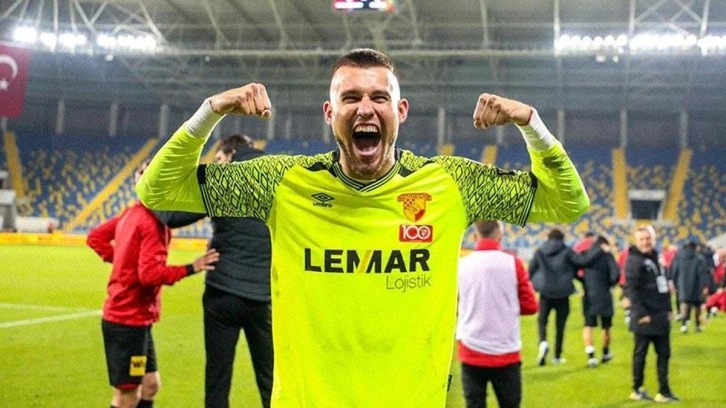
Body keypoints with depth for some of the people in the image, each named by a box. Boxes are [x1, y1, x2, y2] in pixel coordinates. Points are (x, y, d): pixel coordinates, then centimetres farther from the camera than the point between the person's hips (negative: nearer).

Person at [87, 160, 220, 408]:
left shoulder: (132, 213, 8)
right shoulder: (153, 222, -18)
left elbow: (95, 237, 17)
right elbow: (150, 273, -25)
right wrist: (190, 269, -23)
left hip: (133, 317, 9)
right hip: (129, 320, -9)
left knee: (150, 385, 16)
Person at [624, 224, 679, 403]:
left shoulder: (655, 257, 14)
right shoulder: (634, 260, -13)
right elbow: (631, 289, -20)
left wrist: (669, 308, 14)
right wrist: (641, 313, -22)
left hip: (661, 316, 8)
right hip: (645, 318, -8)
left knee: (664, 353, 10)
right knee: (640, 353, 4)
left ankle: (664, 391, 17)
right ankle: (637, 389, 16)